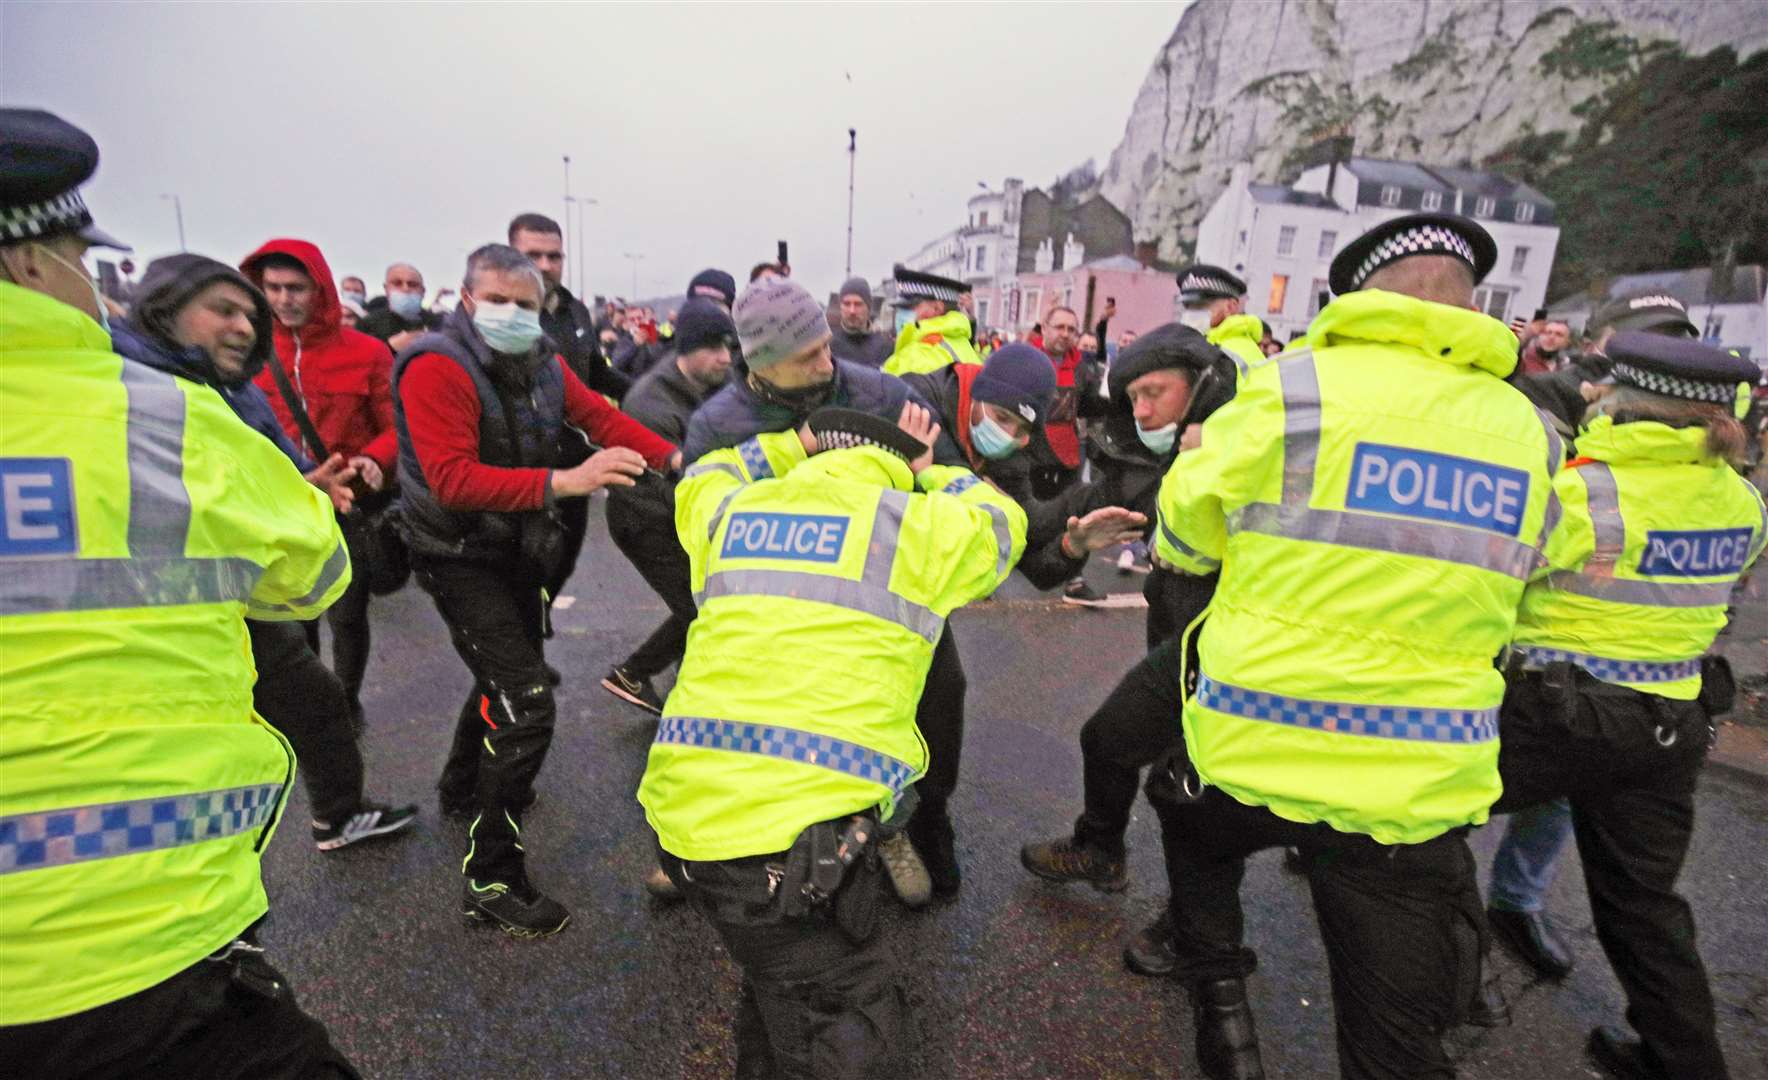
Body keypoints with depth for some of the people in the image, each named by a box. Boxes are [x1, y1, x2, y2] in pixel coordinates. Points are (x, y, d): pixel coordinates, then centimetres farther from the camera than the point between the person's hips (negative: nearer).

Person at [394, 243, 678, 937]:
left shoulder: (542, 363, 1)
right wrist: (562, 482, -42)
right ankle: (489, 879, -1)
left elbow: (600, 416, -2)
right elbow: (453, 480, -32)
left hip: (520, 548, 8)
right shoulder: (437, 367, -22)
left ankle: (463, 788, 52)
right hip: (462, 559, -8)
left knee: (507, 676, 26)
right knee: (525, 703, -16)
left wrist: (673, 457, -18)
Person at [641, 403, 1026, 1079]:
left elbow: (703, 478, 41)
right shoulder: (913, 525, 3)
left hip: (683, 812, 7)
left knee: (777, 985, 29)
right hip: (793, 829, -6)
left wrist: (798, 443, 42)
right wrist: (928, 470, 39)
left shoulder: (733, 512, 16)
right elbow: (1001, 523, 24)